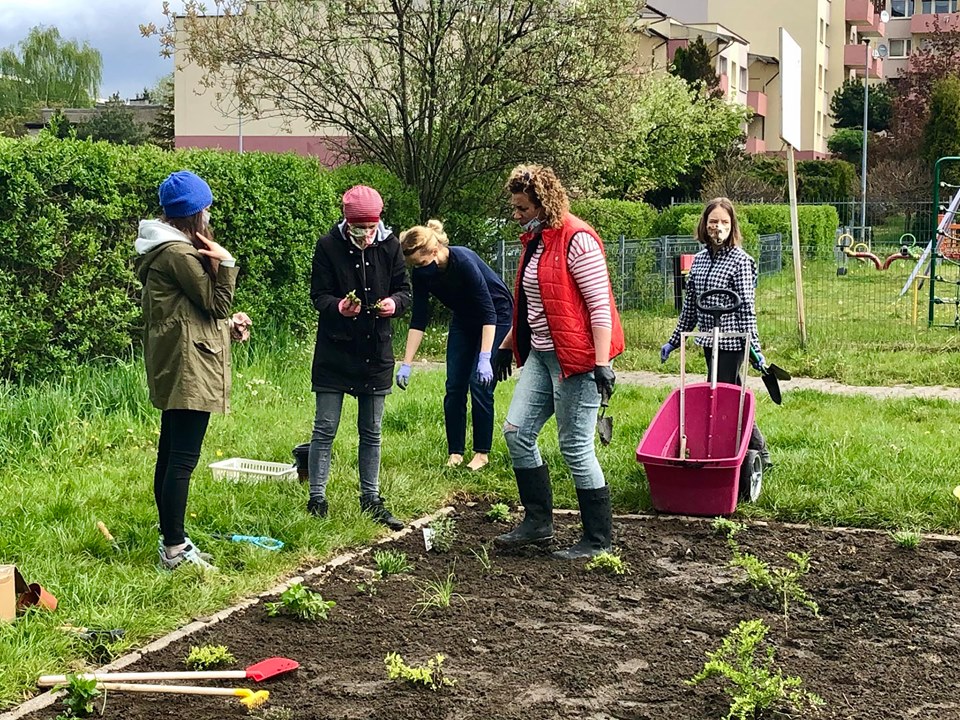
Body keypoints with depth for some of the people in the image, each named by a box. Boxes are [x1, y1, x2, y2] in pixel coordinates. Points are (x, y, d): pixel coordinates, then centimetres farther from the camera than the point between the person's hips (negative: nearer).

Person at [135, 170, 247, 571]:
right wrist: (226, 262, -11)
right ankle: (175, 549, -6)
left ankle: (170, 538, 22)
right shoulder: (179, 253, -17)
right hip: (189, 366, -11)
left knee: (170, 453, 14)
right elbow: (216, 302, -12)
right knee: (184, 457, -9)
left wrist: (228, 322, 11)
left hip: (172, 366, 11)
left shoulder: (164, 248, 15)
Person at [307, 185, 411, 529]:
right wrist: (338, 307, -28)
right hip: (335, 350, -3)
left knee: (372, 432, 12)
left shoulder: (389, 245, -1)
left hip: (376, 351, 3)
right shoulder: (328, 246, -9)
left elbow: (405, 290, 6)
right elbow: (318, 295, -7)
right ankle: (316, 501, 9)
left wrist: (395, 302, -18)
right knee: (324, 429, 0)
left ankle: (371, 500, 22)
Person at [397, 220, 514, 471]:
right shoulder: (421, 273, -17)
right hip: (464, 319, 6)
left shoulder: (464, 262, -34)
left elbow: (489, 312, -33)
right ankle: (455, 452, 6)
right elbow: (419, 320, -11)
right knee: (454, 386, -1)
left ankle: (482, 453, 1)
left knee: (480, 384, -11)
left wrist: (485, 359, -39)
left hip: (496, 317, -6)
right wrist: (406, 365, -15)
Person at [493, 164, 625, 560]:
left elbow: (600, 304, -18)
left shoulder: (576, 239, -15)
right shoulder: (535, 240, 15)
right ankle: (538, 521, 17)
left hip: (575, 358, -10)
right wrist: (507, 345, 27)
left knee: (575, 446, -5)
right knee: (516, 431, 7)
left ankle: (598, 539, 7)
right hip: (541, 355, 10)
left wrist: (602, 363, -23)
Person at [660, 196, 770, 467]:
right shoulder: (699, 259, 10)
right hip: (709, 341, 7)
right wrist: (674, 341, 17)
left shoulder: (740, 260, -9)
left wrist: (754, 348, -15)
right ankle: (760, 453, 25)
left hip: (731, 343, -7)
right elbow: (690, 305, 16)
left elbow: (747, 308, -11)